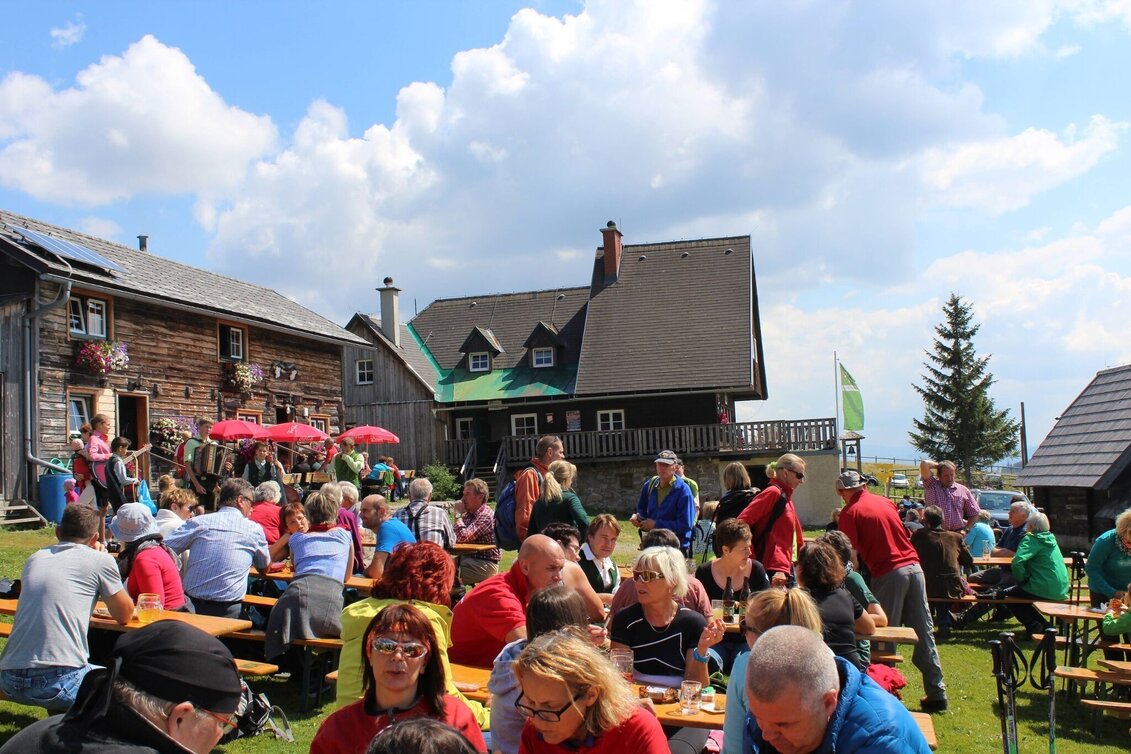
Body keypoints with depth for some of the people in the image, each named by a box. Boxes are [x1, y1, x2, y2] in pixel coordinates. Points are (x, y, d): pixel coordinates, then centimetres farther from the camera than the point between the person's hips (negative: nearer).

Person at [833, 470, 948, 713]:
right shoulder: (885, 502, 16)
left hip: (888, 573, -6)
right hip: (914, 567, 6)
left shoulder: (850, 512, -2)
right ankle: (936, 694, 16)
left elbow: (852, 552, -8)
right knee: (924, 633, 10)